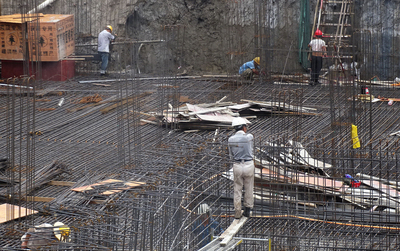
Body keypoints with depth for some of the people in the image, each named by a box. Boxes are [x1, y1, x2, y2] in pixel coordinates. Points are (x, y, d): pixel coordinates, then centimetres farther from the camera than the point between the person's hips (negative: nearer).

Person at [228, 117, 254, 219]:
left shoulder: (230, 139, -2)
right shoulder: (249, 137, -11)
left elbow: (231, 156, 6)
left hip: (237, 166, 2)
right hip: (249, 164, -2)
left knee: (237, 189, 11)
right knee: (249, 188, 14)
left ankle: (237, 212, 12)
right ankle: (247, 210, 21)